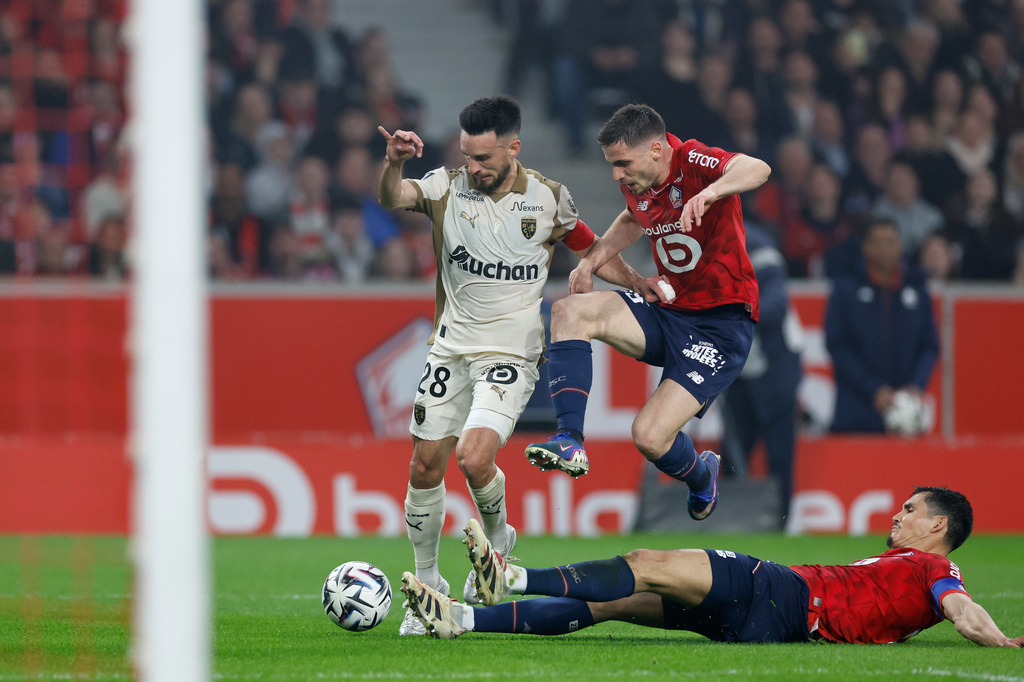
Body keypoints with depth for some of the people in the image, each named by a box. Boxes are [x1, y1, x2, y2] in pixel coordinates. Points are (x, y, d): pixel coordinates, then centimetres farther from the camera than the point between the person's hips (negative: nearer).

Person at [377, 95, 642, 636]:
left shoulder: (548, 200, -4)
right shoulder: (447, 187, -3)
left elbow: (591, 252, 12)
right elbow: (392, 198, -22)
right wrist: (394, 162, -43)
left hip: (511, 353, -3)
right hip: (451, 346, 3)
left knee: (473, 459, -21)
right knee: (425, 468, 3)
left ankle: (497, 535, 12)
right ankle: (427, 583, 20)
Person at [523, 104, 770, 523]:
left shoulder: (693, 163, -19)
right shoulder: (637, 184, 4)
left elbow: (757, 169, -39)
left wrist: (709, 193, -58)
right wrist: (592, 259, 14)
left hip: (721, 323, -7)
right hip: (667, 311, 7)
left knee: (651, 437, -16)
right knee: (570, 311, -16)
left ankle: (701, 475, 21)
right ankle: (570, 441, -21)